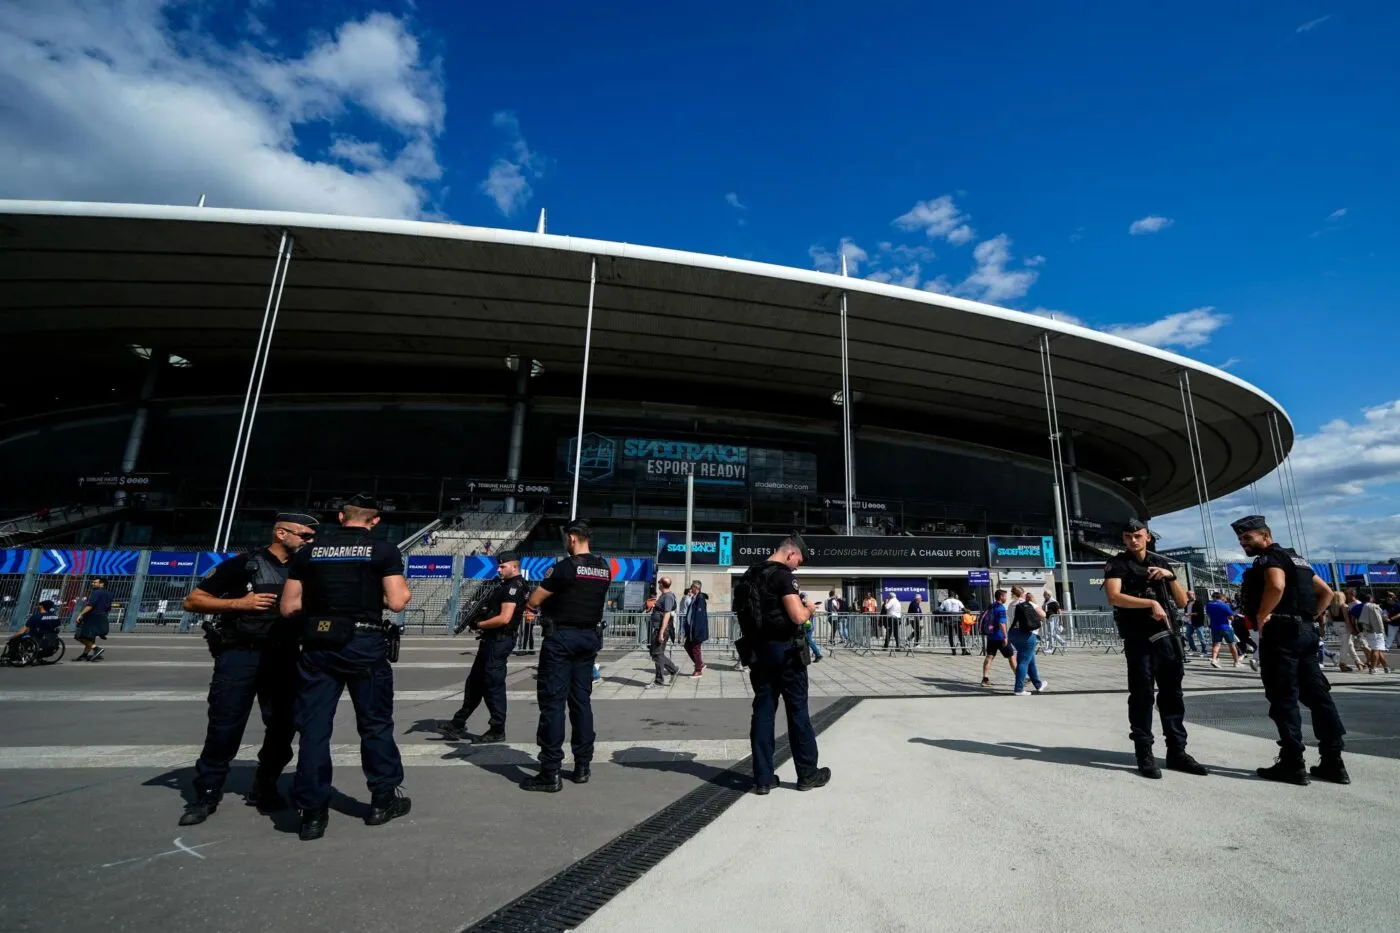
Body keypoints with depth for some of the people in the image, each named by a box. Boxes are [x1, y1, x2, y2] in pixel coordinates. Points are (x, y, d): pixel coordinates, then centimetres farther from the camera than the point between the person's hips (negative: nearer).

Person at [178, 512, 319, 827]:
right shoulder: (243, 564, -3)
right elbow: (192, 600, -2)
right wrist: (238, 603, -14)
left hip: (284, 657, 4)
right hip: (240, 655, -4)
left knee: (283, 727, 6)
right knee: (224, 728, 0)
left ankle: (264, 788, 24)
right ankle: (206, 795, 18)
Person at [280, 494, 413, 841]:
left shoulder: (308, 552, 7)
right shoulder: (384, 551, -5)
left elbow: (288, 607, 6)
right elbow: (396, 602, -11)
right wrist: (406, 590, 10)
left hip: (318, 645, 3)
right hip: (365, 644, -2)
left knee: (314, 727, 10)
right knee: (375, 724, 11)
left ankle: (312, 812, 14)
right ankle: (383, 799, 22)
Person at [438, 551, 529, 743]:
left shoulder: (514, 587, -17)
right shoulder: (507, 585, 15)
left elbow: (504, 618, -25)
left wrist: (480, 624, -12)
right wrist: (480, 614, 3)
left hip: (499, 641, -11)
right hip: (492, 640, 11)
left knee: (493, 685, -1)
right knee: (475, 682, 17)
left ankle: (497, 731, 10)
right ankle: (458, 724, 28)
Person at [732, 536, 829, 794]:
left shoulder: (749, 575, 10)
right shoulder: (783, 576, -15)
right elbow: (798, 617, -23)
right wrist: (808, 608, -1)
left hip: (758, 650, 7)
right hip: (784, 650, -7)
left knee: (762, 711, 9)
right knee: (798, 711, 7)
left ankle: (763, 778, 13)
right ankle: (807, 773, 18)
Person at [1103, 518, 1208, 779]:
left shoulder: (1161, 562, 15)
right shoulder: (1116, 564, -1)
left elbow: (1182, 602, 13)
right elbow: (1113, 597, -17)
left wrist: (1170, 575, -2)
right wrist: (1150, 603, -23)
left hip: (1168, 637, 5)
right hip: (1139, 640, -5)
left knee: (1172, 694, 10)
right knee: (1142, 696, -1)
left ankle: (1177, 752, 20)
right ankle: (1145, 755, 5)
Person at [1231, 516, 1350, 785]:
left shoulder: (1270, 557, -9)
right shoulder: (1296, 559, 22)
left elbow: (1276, 585, -29)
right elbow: (1326, 592, 29)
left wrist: (1261, 616, -18)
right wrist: (1310, 617, 20)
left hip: (1281, 633, -10)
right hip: (1305, 632, 10)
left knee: (1283, 699, -5)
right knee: (1317, 694, 10)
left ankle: (1292, 764, -2)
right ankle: (1333, 762, 14)